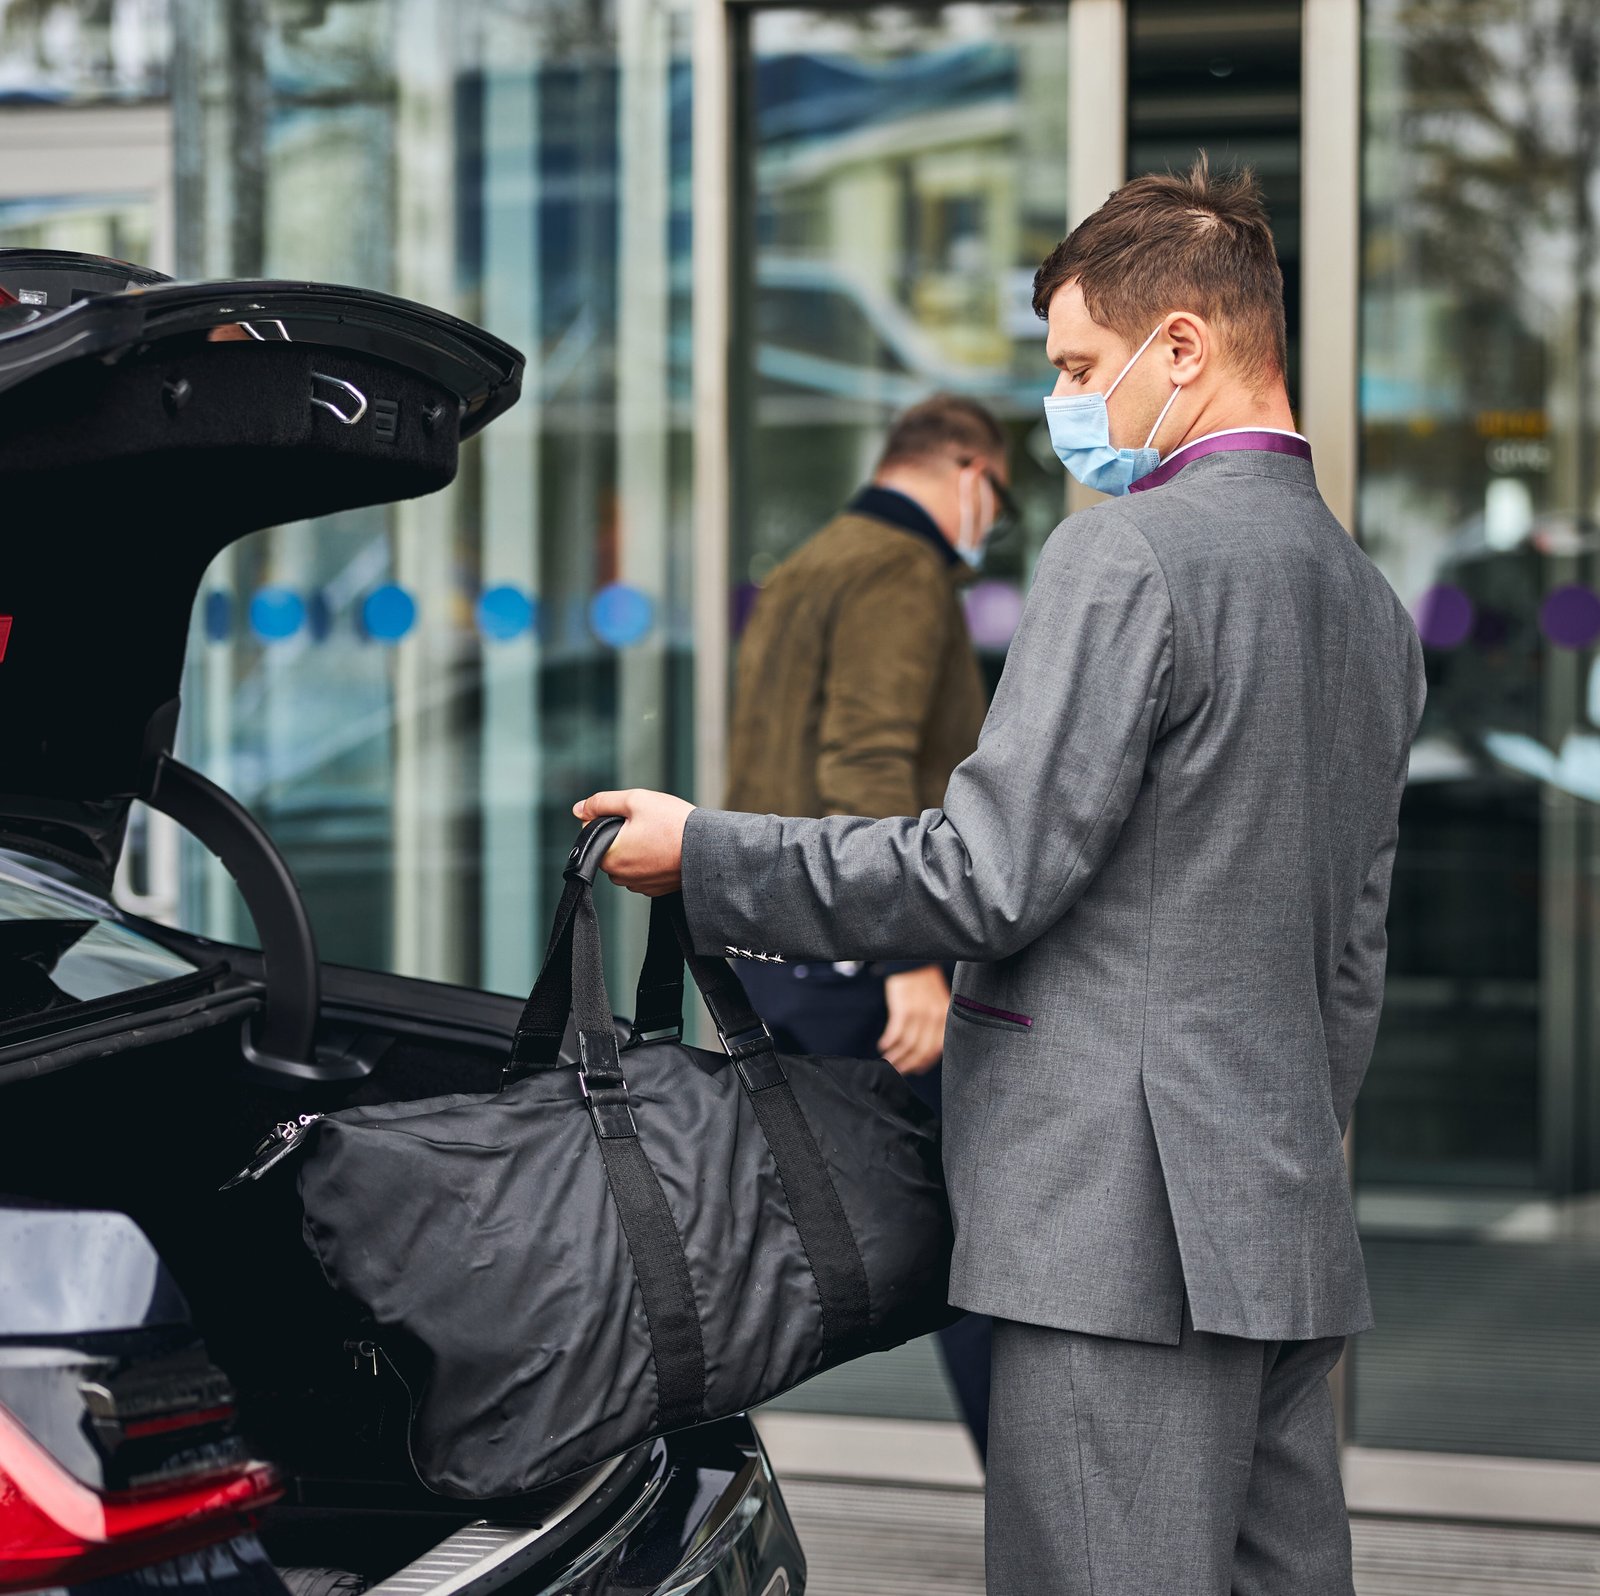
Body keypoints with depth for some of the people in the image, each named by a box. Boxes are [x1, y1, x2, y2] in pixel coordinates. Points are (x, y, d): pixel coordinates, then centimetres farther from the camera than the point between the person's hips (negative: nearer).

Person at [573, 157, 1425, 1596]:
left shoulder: (1126, 557, -11)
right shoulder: (1369, 600, 17)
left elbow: (990, 877, -15)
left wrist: (706, 858, -4)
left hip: (1128, 1226, -9)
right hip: (1294, 1233, 9)